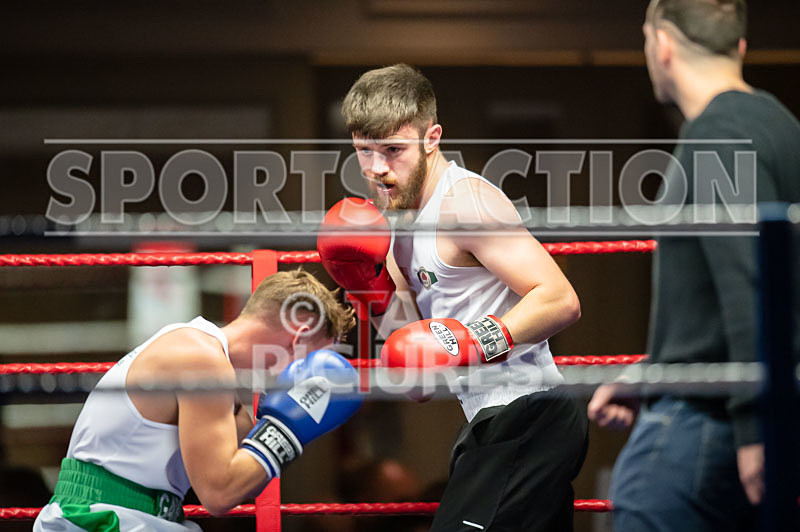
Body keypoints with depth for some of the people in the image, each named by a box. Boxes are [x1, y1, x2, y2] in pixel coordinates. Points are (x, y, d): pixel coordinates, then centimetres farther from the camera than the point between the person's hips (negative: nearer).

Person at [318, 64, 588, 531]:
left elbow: (560, 300, -22)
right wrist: (371, 288, 2)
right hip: (495, 421, 11)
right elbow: (416, 339, 17)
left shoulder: (465, 200, -15)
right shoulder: (407, 220, 15)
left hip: (526, 417, -11)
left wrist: (476, 341, -30)